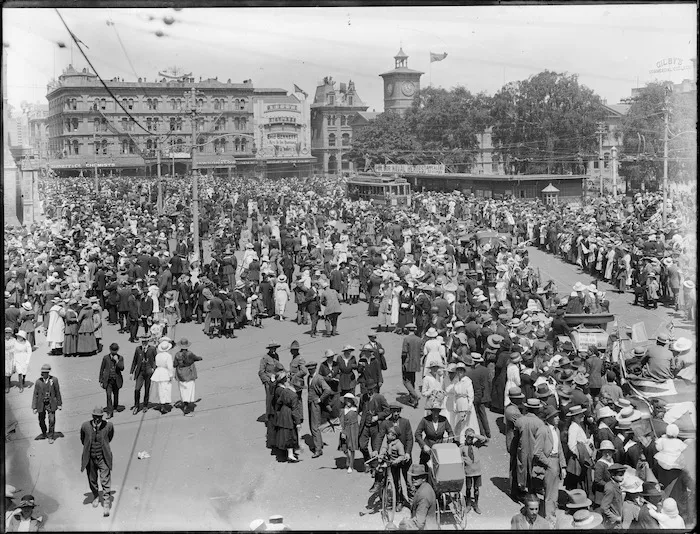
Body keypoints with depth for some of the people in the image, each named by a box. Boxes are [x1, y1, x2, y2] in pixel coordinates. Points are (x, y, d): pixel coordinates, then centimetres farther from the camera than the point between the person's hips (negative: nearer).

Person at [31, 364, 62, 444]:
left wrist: (59, 404, 2)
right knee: (41, 421, 13)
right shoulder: (38, 382, -9)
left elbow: (57, 392, -1)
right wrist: (34, 407, -6)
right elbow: (35, 395, -4)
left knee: (52, 420, -4)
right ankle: (44, 433, 42)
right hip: (41, 404, 1)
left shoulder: (54, 380, -10)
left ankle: (51, 436, 14)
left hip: (51, 404, -1)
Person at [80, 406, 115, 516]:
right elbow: (82, 439, 10)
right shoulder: (85, 426, -11)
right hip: (90, 458, 2)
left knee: (105, 481, -7)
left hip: (103, 458, -2)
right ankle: (96, 497, 43)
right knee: (92, 480, 17)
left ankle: (106, 505, -3)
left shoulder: (108, 425, -13)